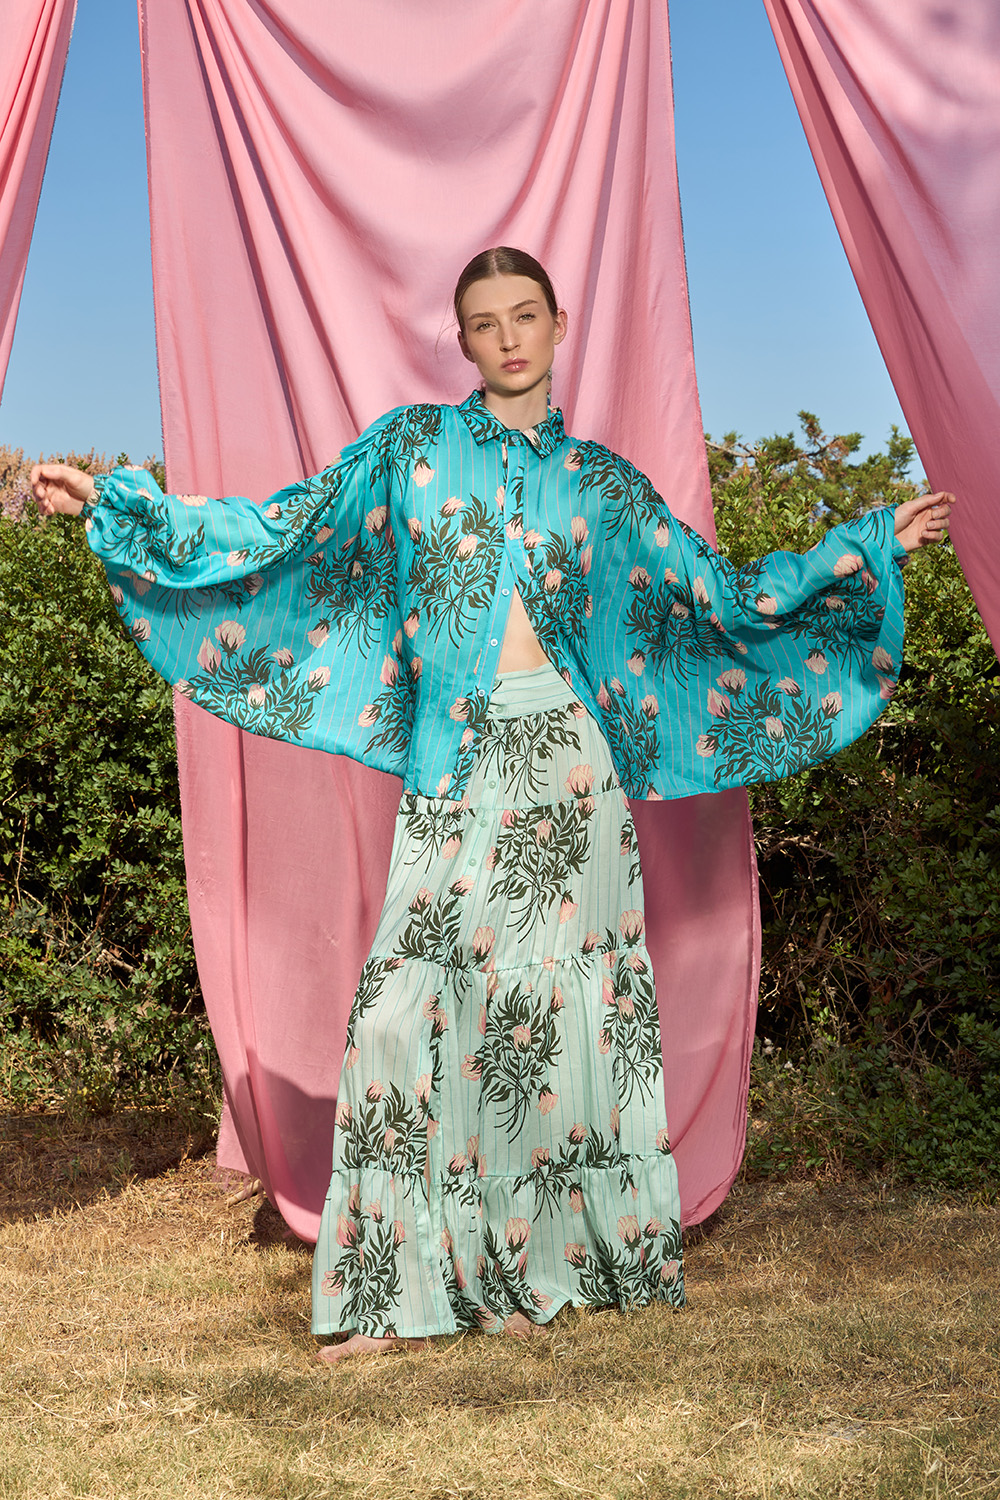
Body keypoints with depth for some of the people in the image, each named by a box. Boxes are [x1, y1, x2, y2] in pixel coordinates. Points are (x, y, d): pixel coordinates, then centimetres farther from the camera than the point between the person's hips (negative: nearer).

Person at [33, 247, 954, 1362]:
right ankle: (401, 1288, 2)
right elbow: (282, 528, 7)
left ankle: (539, 1264, 11)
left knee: (561, 992, -1)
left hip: (565, 760, 1)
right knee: (412, 1001, -7)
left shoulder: (602, 478, 13)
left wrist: (870, 545, 17)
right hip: (453, 768, -1)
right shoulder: (408, 449, 11)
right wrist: (115, 501, 1)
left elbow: (725, 596, 16)